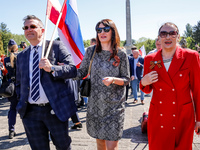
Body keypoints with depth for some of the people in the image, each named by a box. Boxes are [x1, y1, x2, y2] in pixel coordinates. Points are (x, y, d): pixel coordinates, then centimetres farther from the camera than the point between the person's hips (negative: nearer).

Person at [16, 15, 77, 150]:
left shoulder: (56, 46, 0)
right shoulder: (21, 56, 14)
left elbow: (73, 70, -9)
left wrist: (51, 68, -24)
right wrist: (21, 100, 7)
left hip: (55, 109, -3)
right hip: (30, 112, 4)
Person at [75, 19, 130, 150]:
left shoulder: (121, 54, -4)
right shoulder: (91, 51, 2)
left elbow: (126, 79, -1)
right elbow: (81, 73, 5)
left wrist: (113, 80, -21)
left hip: (114, 106, -2)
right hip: (95, 105, 3)